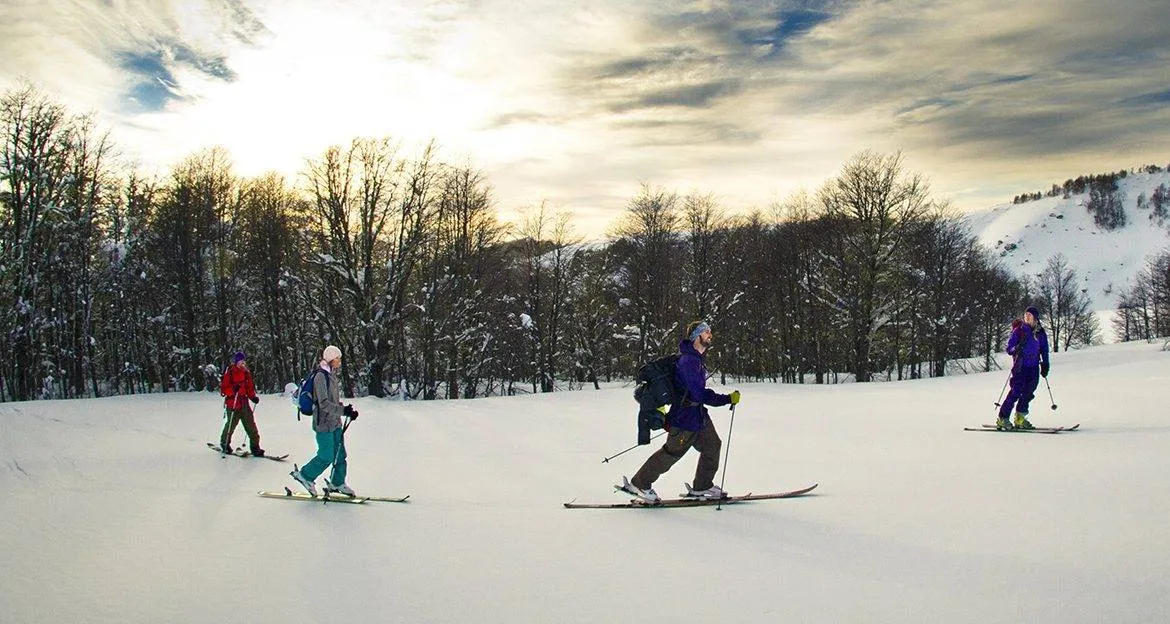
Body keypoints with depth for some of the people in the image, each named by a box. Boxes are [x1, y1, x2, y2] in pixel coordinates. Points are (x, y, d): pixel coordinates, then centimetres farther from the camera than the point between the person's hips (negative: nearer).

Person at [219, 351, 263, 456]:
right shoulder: (229, 373, -6)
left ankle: (255, 446, 0)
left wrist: (253, 397, 3)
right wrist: (233, 389, -27)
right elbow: (223, 389, -9)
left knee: (251, 425, -1)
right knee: (231, 425, 2)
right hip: (232, 403, -5)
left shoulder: (246, 373, 12)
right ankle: (224, 444, 25)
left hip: (244, 403, 5)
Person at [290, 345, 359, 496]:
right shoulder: (320, 376, -16)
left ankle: (337, 483, 22)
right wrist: (343, 410, -28)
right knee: (326, 456, -3)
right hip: (324, 423, -9)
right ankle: (304, 475, 15)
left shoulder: (331, 375, 13)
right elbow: (324, 404, -23)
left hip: (335, 423, 9)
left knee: (340, 454, 10)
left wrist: (348, 410, 7)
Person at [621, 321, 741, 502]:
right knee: (672, 453, 2)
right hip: (686, 419, -10)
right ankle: (639, 483, 16)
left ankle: (702, 487, 24)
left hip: (699, 415, 10)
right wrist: (728, 399, -25)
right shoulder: (688, 361, -25)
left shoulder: (696, 358, 8)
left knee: (712, 445, 12)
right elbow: (700, 394, -29)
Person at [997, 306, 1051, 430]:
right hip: (1020, 366, -5)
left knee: (1028, 392, 0)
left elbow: (1044, 351, 20)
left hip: (1034, 367, 5)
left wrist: (1045, 365, 8)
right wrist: (1017, 348, -22)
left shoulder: (1041, 333, 12)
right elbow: (1009, 349, -1)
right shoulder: (1018, 330, 1)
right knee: (1016, 391, -13)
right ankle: (1003, 418, -9)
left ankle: (1020, 418, 11)